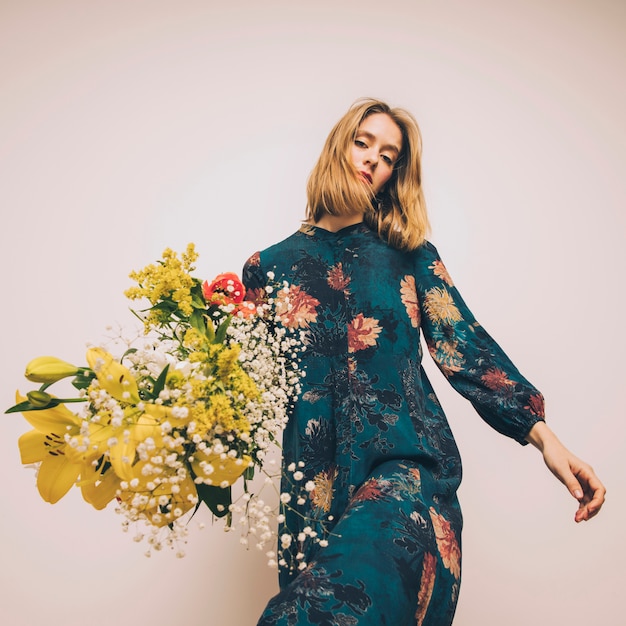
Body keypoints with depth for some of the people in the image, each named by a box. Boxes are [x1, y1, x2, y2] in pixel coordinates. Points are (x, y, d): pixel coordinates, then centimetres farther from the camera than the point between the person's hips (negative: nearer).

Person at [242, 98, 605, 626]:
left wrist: (545, 437, -4)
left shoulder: (409, 253, 10)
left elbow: (463, 345, 4)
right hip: (315, 479, 2)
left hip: (405, 462, -1)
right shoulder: (269, 265, 10)